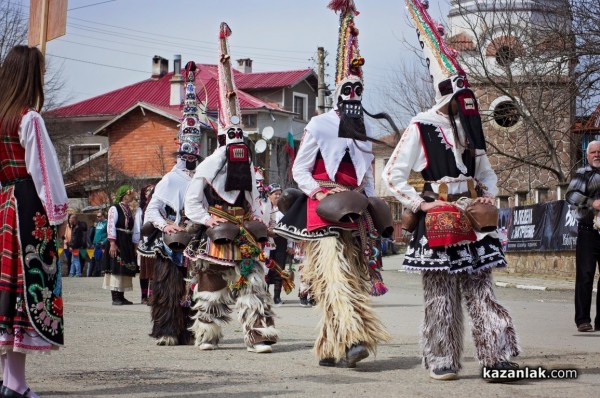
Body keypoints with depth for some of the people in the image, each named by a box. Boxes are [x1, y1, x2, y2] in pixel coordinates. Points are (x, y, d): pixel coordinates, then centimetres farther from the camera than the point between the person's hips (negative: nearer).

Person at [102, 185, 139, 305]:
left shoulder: (129, 210, 16)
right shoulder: (114, 208, -7)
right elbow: (111, 226, -14)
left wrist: (134, 244, 11)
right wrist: (112, 243, -20)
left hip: (127, 244, 8)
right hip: (117, 242, -8)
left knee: (126, 269, 7)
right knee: (116, 268, -8)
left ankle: (121, 296, 12)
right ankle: (115, 297, -6)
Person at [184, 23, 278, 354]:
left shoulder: (247, 166, 13)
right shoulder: (209, 166, -3)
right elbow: (191, 203, -4)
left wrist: (258, 221, 8)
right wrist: (211, 221, -14)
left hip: (245, 236, 4)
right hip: (216, 237, -4)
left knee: (253, 284, -4)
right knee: (211, 286, 5)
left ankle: (258, 336, -6)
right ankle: (207, 335, 18)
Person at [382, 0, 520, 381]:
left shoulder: (470, 125, 12)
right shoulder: (421, 127, -5)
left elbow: (486, 171, 24)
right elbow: (392, 174, -5)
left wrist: (489, 195, 5)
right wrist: (419, 204, -10)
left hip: (472, 218, 5)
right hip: (438, 219, -5)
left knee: (481, 288, 3)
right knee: (441, 291, 0)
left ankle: (496, 355, 4)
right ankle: (442, 360, 7)